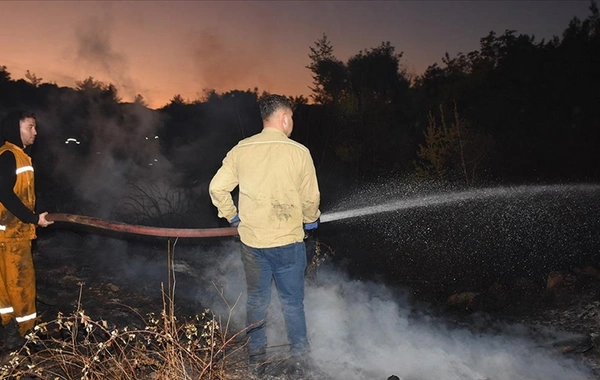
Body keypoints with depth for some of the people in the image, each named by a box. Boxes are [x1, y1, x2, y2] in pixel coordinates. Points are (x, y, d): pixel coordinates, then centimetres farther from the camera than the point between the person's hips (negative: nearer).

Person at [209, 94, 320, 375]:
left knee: (256, 300, 17)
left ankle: (256, 358, 29)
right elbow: (310, 198, -5)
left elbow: (217, 187, -2)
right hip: (288, 241, -2)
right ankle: (300, 358, 26)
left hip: (251, 241, 3)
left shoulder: (240, 150, -3)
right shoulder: (299, 152, -10)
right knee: (292, 302, 13)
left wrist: (232, 216, 12)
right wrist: (310, 220, 15)